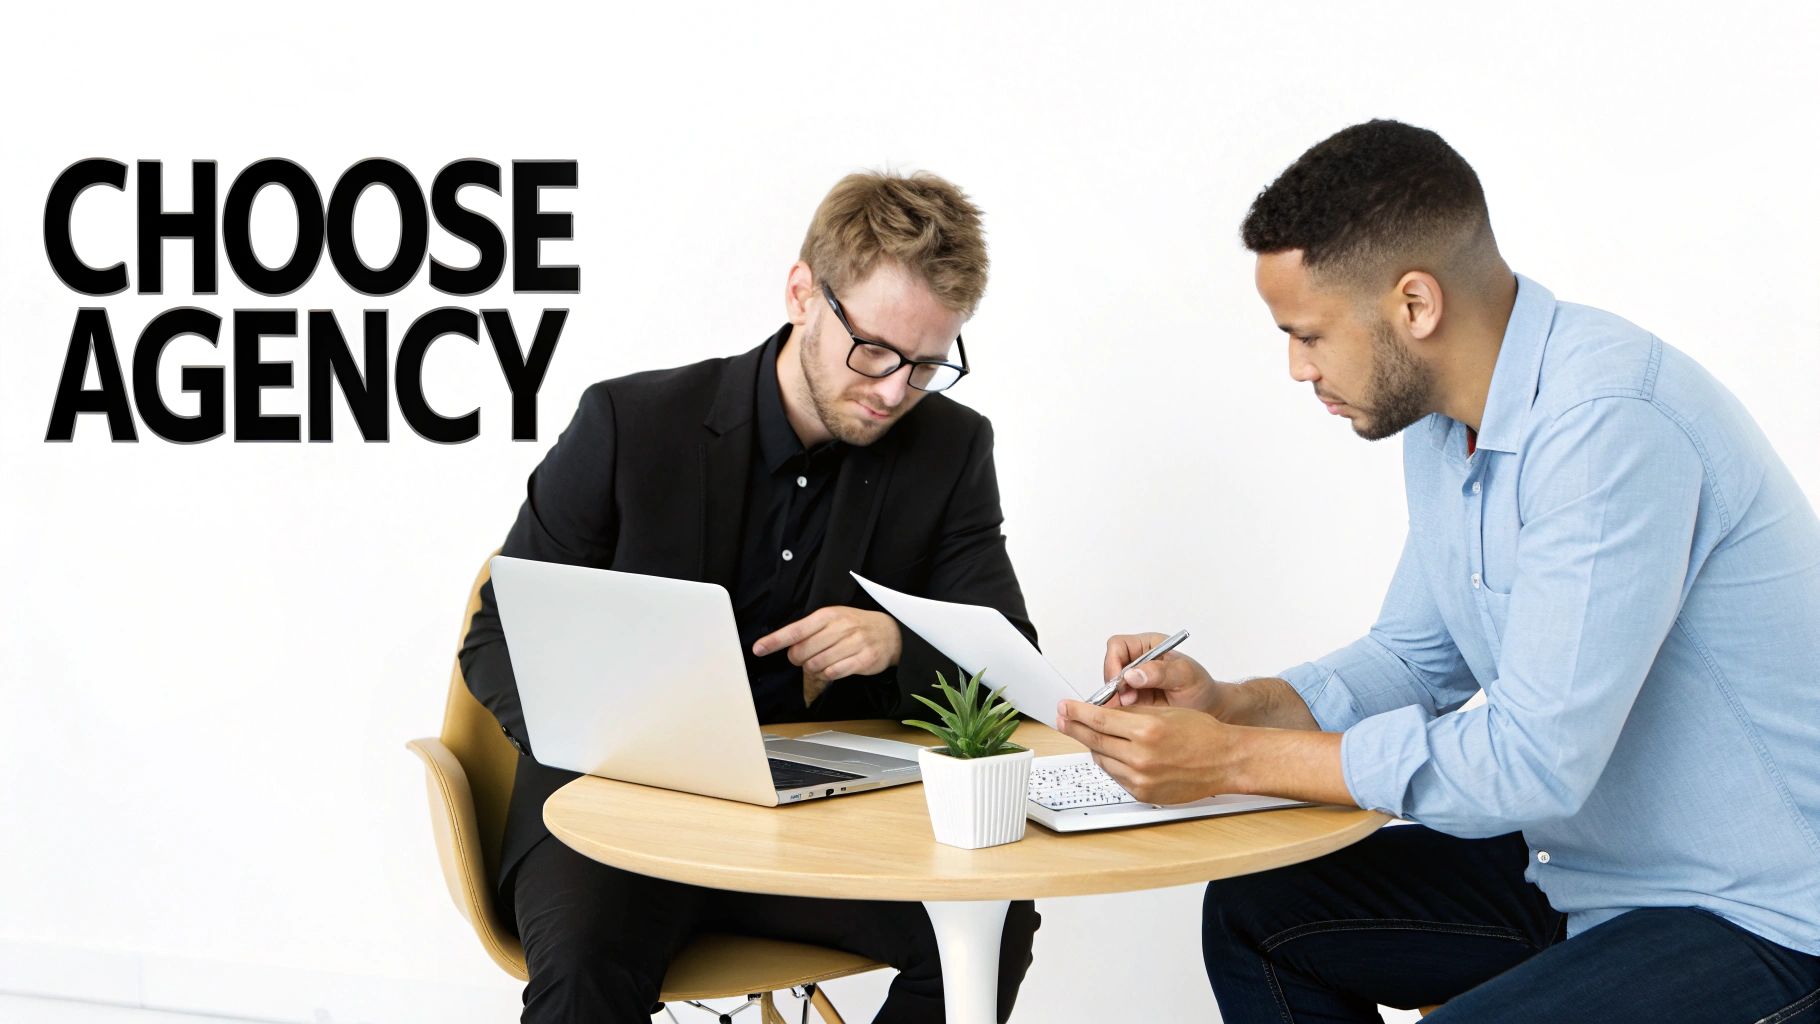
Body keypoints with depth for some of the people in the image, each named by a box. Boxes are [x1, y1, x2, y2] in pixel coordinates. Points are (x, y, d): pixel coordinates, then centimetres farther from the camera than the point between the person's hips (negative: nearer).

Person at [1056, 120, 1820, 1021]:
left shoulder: (1608, 424, -28)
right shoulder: (1443, 421, 3)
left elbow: (1535, 760, -30)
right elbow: (1417, 657, 15)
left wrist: (1234, 759, -24)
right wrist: (1230, 705, -3)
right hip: (1574, 863, 9)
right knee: (1255, 918, 8)